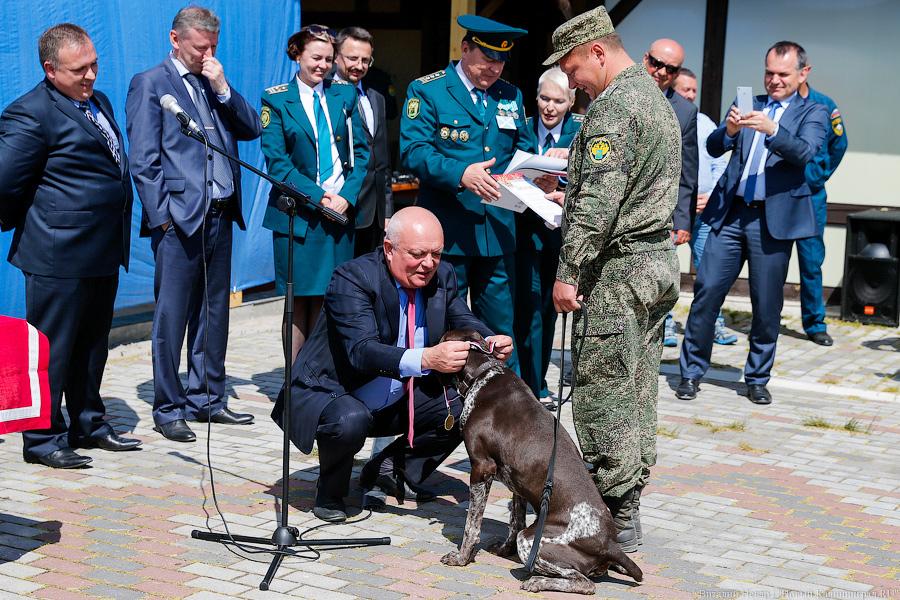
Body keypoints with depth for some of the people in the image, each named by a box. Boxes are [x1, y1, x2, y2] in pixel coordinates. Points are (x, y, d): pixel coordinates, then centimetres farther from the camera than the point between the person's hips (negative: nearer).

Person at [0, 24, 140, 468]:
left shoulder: (99, 102, 14)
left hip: (103, 253, 9)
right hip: (59, 256, -9)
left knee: (92, 345, 18)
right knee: (51, 349, 1)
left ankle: (88, 424, 31)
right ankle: (43, 439, 10)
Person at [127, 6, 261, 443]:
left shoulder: (215, 85, 17)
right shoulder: (150, 84, -2)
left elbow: (251, 129, 11)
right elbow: (144, 160, -7)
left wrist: (223, 89, -1)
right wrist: (163, 217, -13)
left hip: (219, 216, 7)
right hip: (179, 218, -7)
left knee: (214, 313, 12)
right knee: (171, 317, -2)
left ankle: (207, 398, 22)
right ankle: (168, 409, 6)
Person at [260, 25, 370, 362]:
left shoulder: (345, 94, 10)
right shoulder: (276, 100, 2)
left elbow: (360, 152, 8)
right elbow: (276, 160, -5)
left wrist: (346, 196, -7)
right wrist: (318, 196, -13)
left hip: (341, 209, 3)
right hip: (297, 214, -2)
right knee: (299, 300, -1)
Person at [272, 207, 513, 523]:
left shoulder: (442, 276, -4)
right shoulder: (352, 278, -25)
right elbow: (362, 351, -37)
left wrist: (490, 341, -29)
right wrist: (426, 358, -53)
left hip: (397, 399, 7)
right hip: (332, 395, -7)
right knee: (350, 421, -38)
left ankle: (388, 467, 9)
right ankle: (330, 492, -6)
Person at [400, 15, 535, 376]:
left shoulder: (511, 96, 15)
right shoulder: (426, 90, -2)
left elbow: (523, 151, 20)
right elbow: (413, 152, -12)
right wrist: (460, 173, -28)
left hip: (499, 232, 5)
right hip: (447, 233, -4)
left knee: (501, 331, 8)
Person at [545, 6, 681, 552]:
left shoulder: (614, 105, -14)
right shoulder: (656, 97, 18)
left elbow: (599, 199, -22)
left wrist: (569, 271, -21)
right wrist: (571, 184, 24)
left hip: (619, 267, -10)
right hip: (660, 260, 10)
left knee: (602, 393, -5)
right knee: (638, 391, 13)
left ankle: (615, 518, -1)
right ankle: (628, 503, 20)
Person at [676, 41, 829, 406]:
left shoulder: (812, 113, 5)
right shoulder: (748, 103, 13)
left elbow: (804, 153, -15)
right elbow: (713, 148, 3)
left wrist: (772, 129, -32)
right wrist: (729, 131, -19)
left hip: (774, 219, -2)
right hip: (730, 214, 2)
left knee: (767, 305, 4)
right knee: (706, 292, -2)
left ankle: (757, 379, 18)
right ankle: (691, 372, 9)